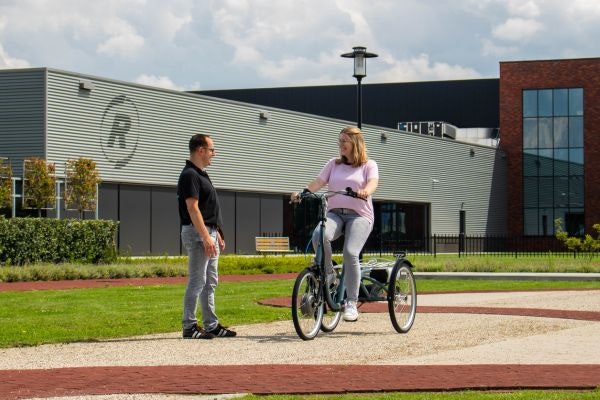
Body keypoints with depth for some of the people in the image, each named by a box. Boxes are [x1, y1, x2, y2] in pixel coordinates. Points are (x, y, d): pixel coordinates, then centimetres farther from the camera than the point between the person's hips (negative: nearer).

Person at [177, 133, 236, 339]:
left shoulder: (201, 174, 18)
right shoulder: (190, 175, -14)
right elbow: (193, 209, -21)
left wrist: (218, 235, 21)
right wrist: (206, 237, -25)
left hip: (209, 233, 10)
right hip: (197, 233, -10)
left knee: (210, 282, 11)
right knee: (197, 281, -8)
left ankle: (212, 325, 15)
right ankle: (189, 326, -4)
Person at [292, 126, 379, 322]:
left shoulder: (369, 165, 9)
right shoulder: (334, 164, 20)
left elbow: (372, 182, -11)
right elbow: (318, 182, 7)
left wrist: (365, 191, -35)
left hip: (359, 215, -3)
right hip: (334, 213, 3)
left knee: (350, 253, -27)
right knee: (319, 235, -33)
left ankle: (351, 303, -18)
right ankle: (327, 273, -10)